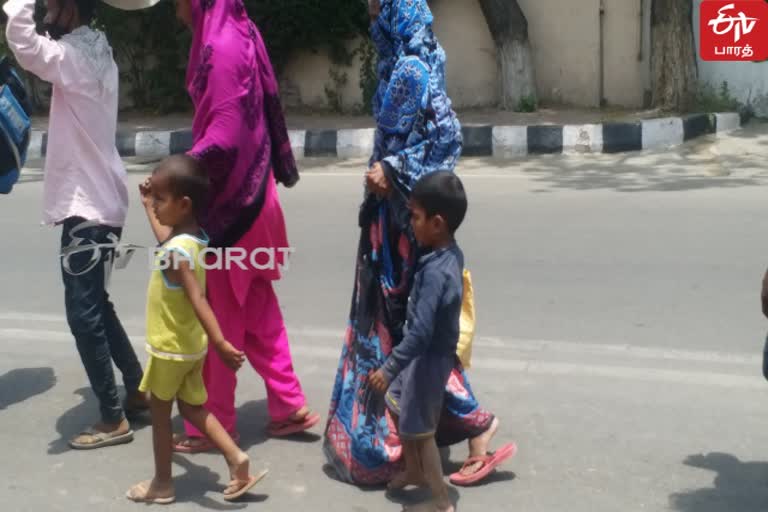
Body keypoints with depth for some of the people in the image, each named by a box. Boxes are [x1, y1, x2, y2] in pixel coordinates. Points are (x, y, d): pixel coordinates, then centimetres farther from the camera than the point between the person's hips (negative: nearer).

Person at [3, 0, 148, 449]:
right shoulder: (96, 53, 11)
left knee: (83, 313, -4)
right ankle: (138, 388, 29)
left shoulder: (77, 57, -16)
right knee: (95, 305, 19)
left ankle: (114, 420, 3)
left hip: (88, 206, -10)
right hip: (95, 200, 10)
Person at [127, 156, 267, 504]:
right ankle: (236, 458, 11)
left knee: (159, 415, 10)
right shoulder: (194, 238, -1)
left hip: (170, 349, -8)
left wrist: (220, 343, -42)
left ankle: (162, 485, 24)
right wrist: (148, 205, 29)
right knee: (192, 408, 20)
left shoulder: (177, 252, -27)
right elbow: (166, 239, 23)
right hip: (191, 347, 8)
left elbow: (198, 300, -36)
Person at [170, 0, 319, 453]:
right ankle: (290, 406, 23)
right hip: (244, 193, 9)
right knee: (254, 310, 16)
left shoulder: (222, 46, -18)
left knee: (218, 316, 2)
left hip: (229, 199, -9)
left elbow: (225, 133, -24)